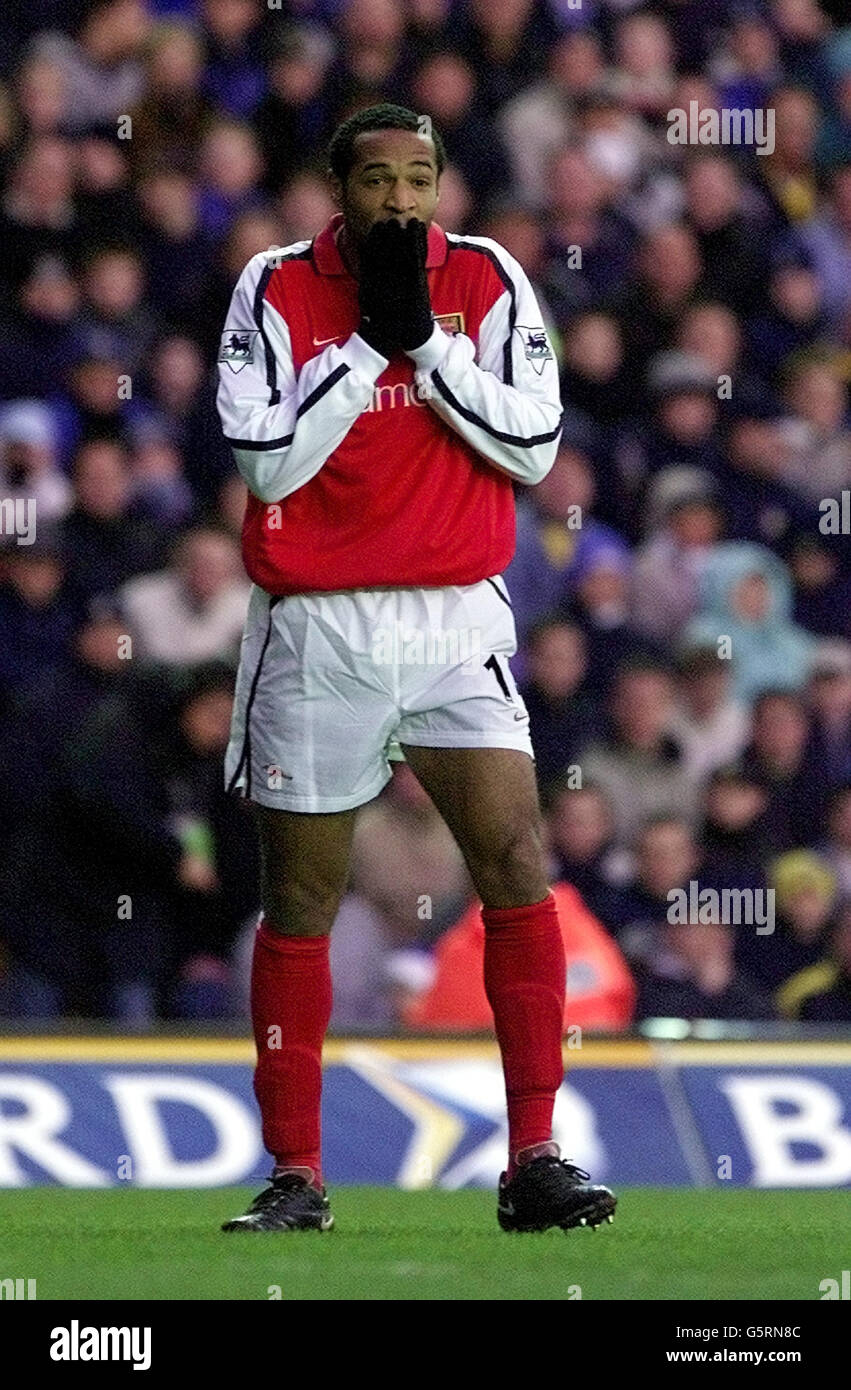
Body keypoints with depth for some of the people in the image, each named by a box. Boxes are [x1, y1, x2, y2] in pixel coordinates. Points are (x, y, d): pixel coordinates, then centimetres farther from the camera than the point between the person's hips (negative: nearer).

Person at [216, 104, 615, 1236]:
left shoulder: (486, 281, 2)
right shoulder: (276, 290, -2)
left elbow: (534, 444, -6)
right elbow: (270, 461, -11)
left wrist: (423, 336, -12)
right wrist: (366, 338, -15)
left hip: (457, 624, 1)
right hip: (317, 630, -1)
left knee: (517, 866, -12)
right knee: (300, 901, 4)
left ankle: (534, 1162, -8)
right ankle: (295, 1178, 13)